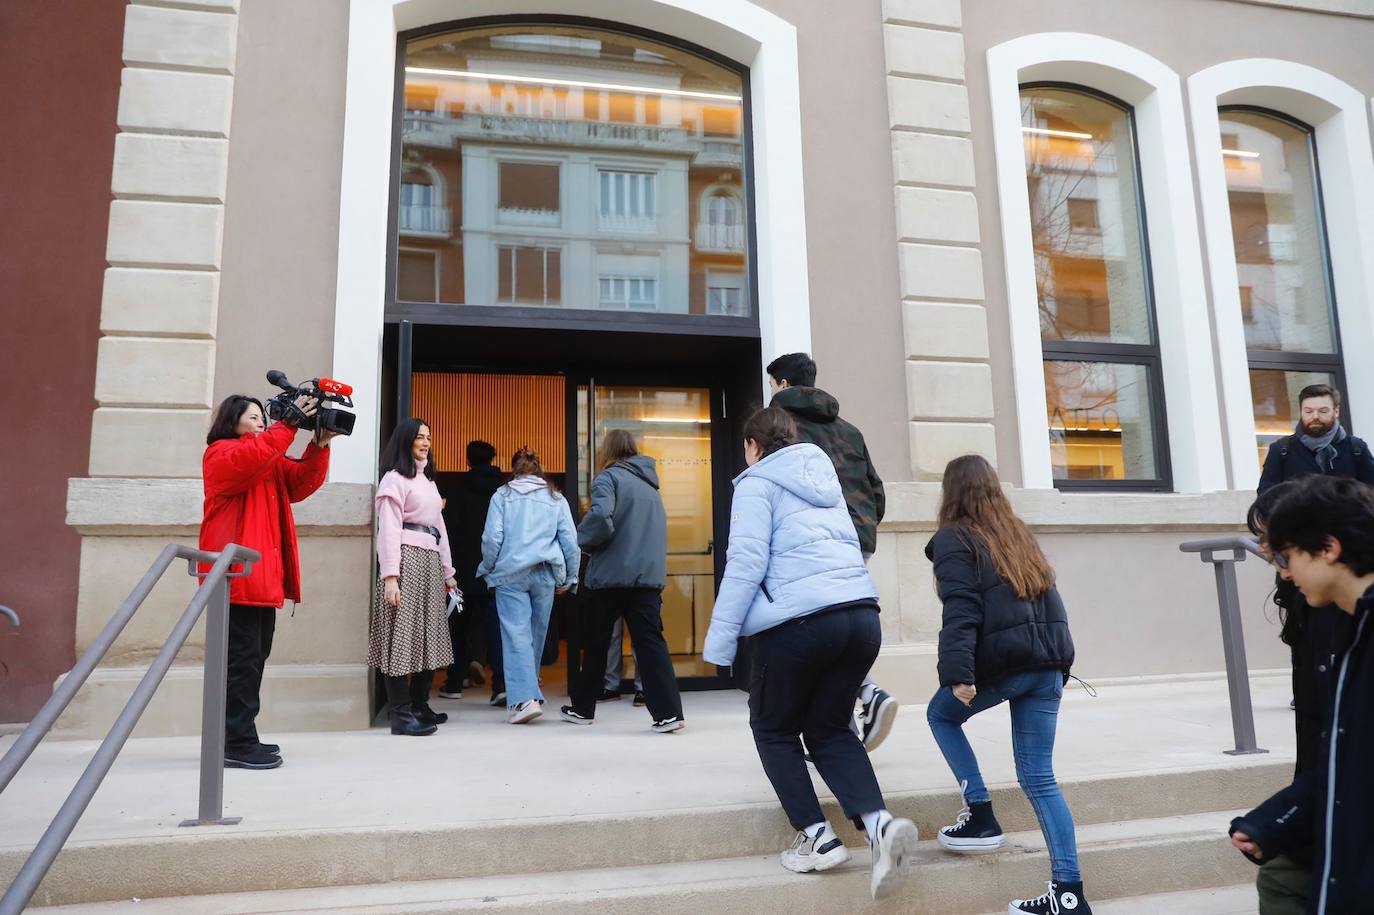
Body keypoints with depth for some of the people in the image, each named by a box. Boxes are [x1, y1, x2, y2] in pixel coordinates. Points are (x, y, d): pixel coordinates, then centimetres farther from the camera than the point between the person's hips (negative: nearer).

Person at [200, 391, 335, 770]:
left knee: (254, 658, 11)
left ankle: (241, 739, 18)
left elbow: (301, 483, 11)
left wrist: (320, 445, -3)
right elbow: (250, 459, -23)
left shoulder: (271, 461, 25)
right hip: (237, 576, -9)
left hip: (263, 578, 9)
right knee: (243, 659, -9)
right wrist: (289, 424, -23)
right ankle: (238, 744, -5)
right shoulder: (222, 453, 1)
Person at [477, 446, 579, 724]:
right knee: (537, 634, 14)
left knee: (516, 634, -5)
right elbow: (571, 540, 6)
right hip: (545, 574, 3)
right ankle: (528, 689, 27)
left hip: (510, 573, -3)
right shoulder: (556, 497, 11)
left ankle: (524, 698, -17)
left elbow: (492, 537, -3)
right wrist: (569, 577, 14)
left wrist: (488, 569, 11)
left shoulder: (502, 495, 4)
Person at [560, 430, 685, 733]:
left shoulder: (609, 477, -5)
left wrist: (583, 539, -3)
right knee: (650, 641, 2)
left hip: (613, 574, -5)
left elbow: (601, 518, -20)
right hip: (650, 575, 5)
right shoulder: (650, 485, 17)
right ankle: (668, 712, -6)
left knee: (596, 642, 10)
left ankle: (582, 708, 24)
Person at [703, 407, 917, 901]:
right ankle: (881, 823, -3)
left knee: (774, 729, 16)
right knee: (830, 729, 18)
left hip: (798, 620, -6)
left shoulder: (757, 482, 3)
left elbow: (747, 563, -8)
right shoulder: (824, 479, 24)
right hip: (862, 615, 6)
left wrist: (719, 642, -6)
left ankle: (817, 837, 9)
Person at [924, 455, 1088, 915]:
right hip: (1049, 661, 6)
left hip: (1002, 661, -6)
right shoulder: (1018, 532, 20)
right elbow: (1047, 597, 21)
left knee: (941, 714, 21)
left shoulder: (953, 538, -1)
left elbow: (960, 611, -14)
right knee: (1039, 778, 9)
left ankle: (980, 817, 14)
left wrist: (958, 674, -19)